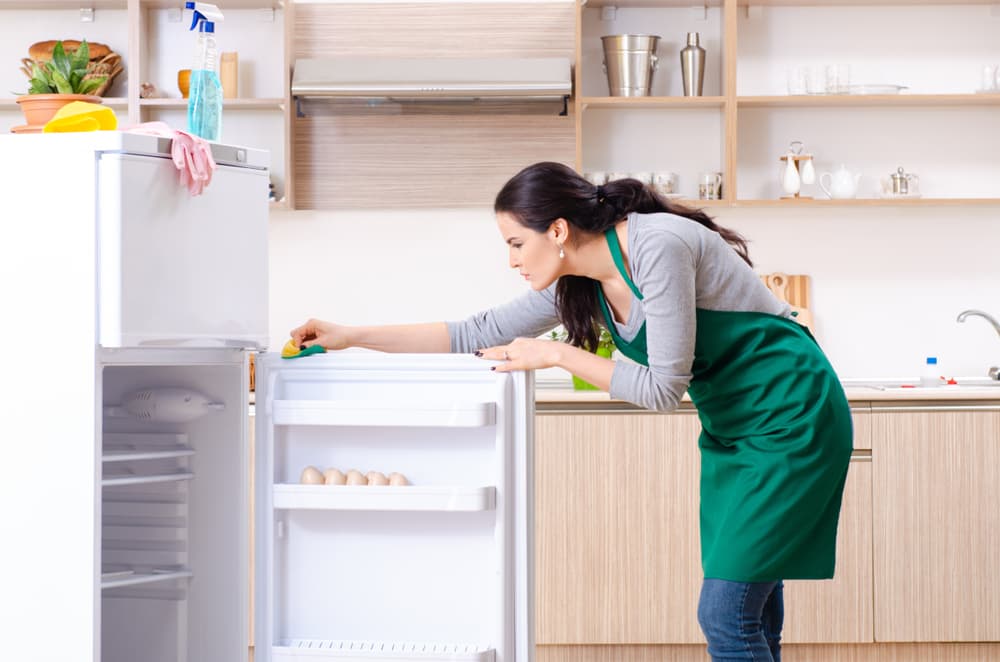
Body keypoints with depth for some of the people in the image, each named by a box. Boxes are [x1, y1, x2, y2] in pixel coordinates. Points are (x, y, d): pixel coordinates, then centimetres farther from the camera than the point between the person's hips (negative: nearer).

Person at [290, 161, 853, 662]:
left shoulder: (658, 246, -23)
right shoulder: (578, 283, 3)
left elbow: (664, 388, -22)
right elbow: (480, 335, 10)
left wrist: (558, 355, -14)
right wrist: (351, 337, 8)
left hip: (790, 418, -8)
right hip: (732, 430, 8)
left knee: (725, 612, -12)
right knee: (749, 612, 7)